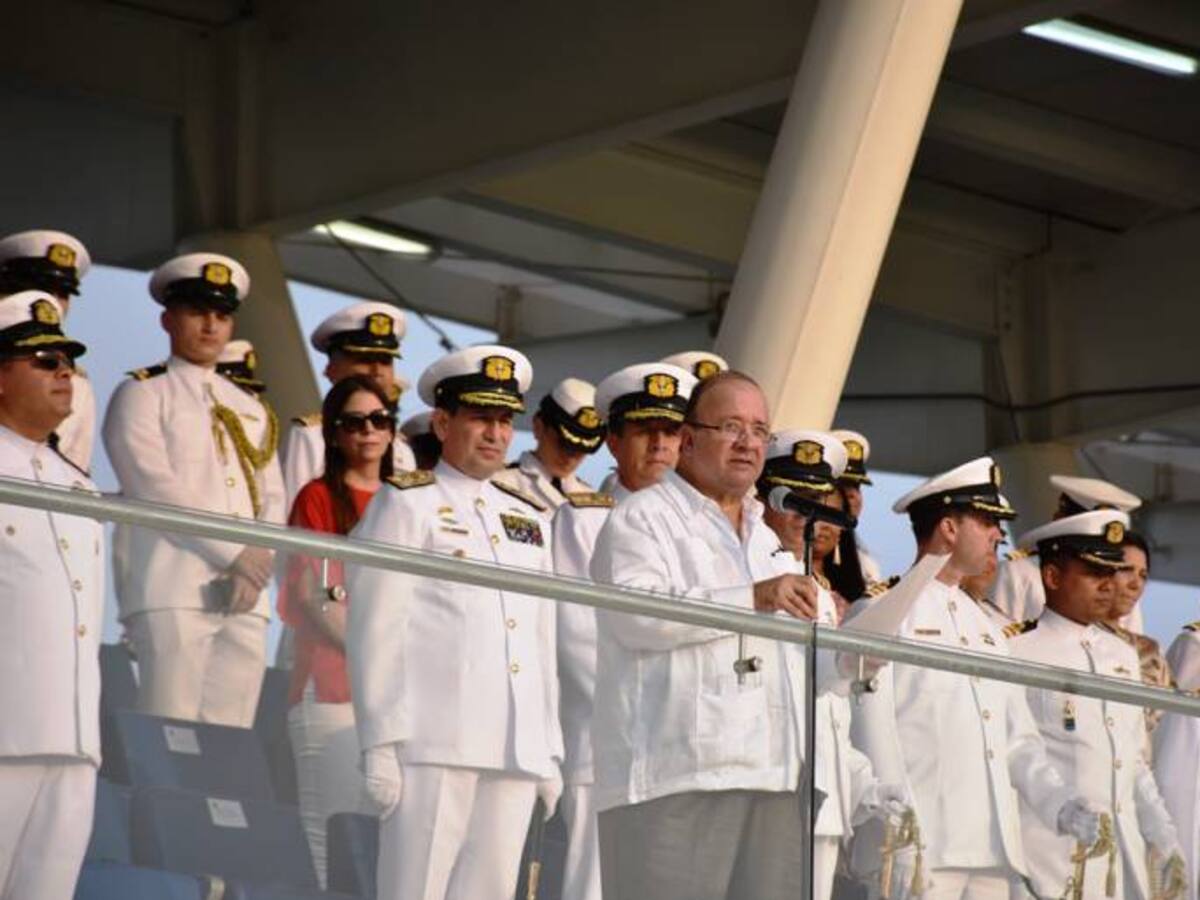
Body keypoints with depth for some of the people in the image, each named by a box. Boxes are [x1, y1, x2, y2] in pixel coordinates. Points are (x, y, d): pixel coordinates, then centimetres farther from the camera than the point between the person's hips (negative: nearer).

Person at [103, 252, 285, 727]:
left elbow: (272, 496, 16)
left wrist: (258, 564, -5)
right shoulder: (142, 395, 6)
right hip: (174, 593, -6)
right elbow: (154, 487, -7)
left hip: (246, 598, 6)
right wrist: (236, 553, -12)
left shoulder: (251, 409, 24)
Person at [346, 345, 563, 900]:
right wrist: (380, 744, -10)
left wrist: (551, 750, 17)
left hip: (517, 752, 6)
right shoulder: (405, 505, 4)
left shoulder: (529, 519, 22)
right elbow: (376, 630, -2)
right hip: (435, 745, -5)